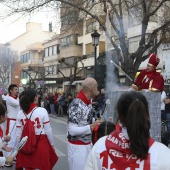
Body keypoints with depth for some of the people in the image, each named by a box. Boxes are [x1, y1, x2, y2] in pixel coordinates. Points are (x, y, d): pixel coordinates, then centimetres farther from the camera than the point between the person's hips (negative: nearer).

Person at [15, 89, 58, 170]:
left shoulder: (20, 113, -2)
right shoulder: (42, 111, -12)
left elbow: (18, 134, 1)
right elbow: (48, 131, -9)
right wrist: (52, 145, 4)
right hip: (41, 144, -3)